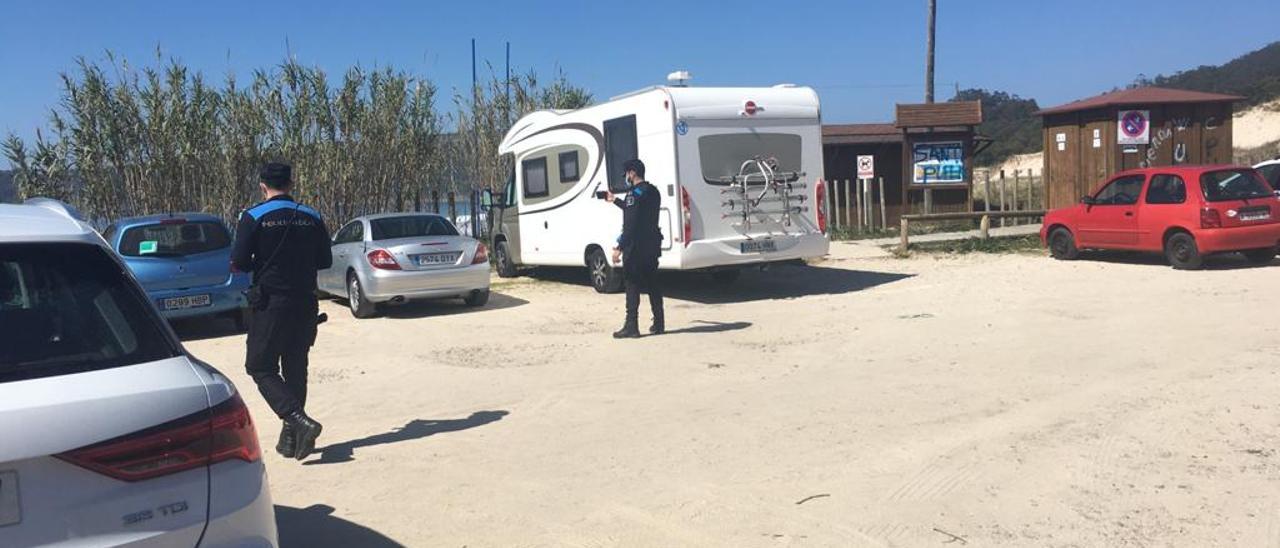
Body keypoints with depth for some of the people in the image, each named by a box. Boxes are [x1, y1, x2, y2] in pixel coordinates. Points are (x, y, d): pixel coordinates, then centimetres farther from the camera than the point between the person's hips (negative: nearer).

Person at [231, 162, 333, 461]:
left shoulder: (253, 217, -8)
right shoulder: (312, 218, 3)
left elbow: (239, 263, -9)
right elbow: (325, 261, 8)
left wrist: (261, 264, 11)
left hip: (269, 304, -4)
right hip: (305, 304, 4)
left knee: (261, 367, 3)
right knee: (295, 368, 13)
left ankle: (300, 421, -17)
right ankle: (290, 439, 17)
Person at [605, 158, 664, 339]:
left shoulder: (634, 193, -15)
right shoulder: (653, 191, 14)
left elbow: (630, 224, -22)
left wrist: (619, 247, -21)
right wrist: (615, 200, 39)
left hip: (635, 248, -8)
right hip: (652, 246, 8)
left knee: (632, 285, -3)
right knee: (653, 284, 14)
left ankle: (631, 327, -2)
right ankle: (659, 323, 18)